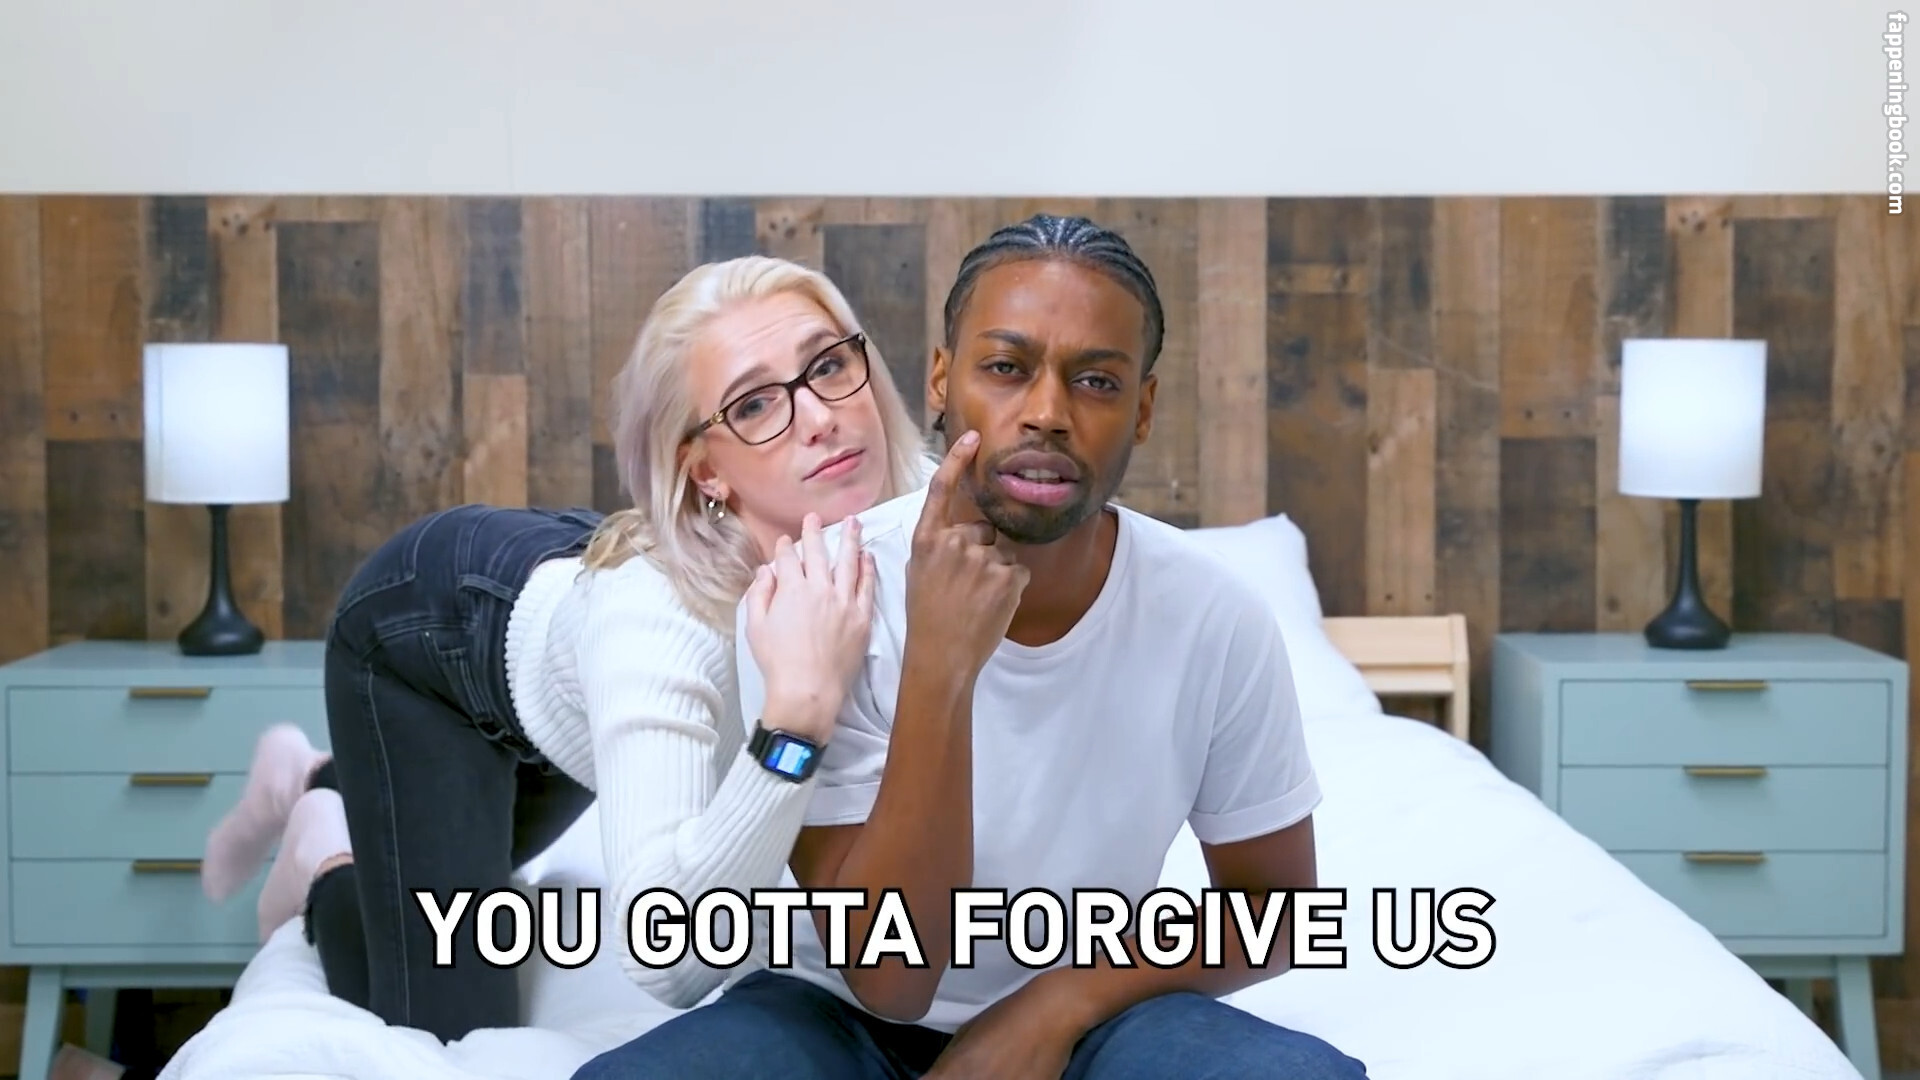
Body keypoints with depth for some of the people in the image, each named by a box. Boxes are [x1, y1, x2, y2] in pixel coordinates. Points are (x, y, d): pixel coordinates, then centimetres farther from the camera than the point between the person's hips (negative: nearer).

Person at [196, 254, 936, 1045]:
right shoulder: (655, 607, -46)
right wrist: (798, 710, -61)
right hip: (422, 619, -5)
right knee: (444, 1027, -9)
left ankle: (312, 783, 56)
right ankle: (326, 862, 19)